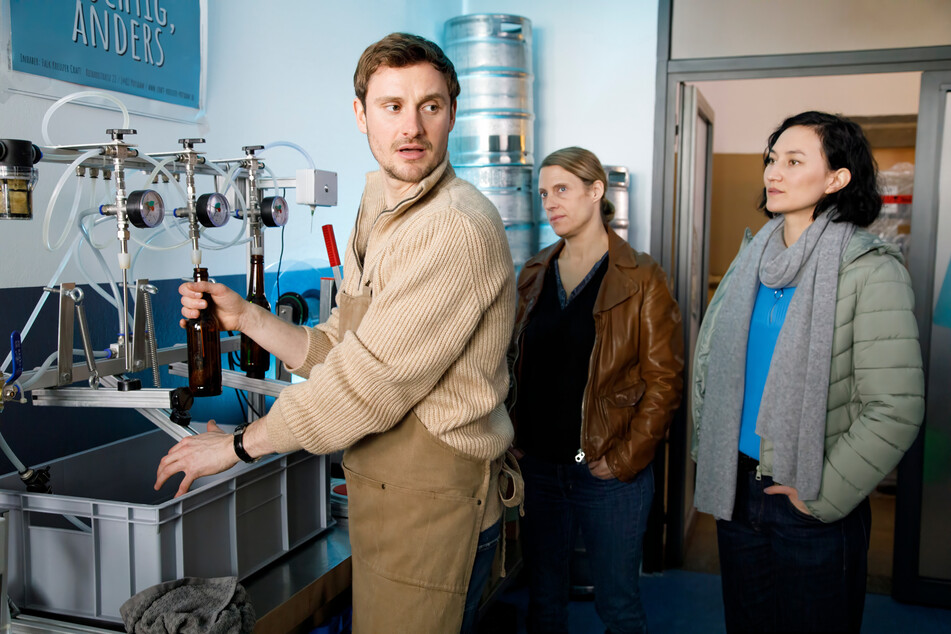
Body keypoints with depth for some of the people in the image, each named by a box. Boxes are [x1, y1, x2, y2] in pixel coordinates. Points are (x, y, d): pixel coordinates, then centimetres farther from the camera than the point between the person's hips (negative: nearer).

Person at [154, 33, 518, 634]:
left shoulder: (457, 227, -22)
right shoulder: (379, 219, 12)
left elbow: (371, 380, -24)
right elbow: (338, 350, 13)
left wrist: (239, 444, -11)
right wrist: (244, 316, -1)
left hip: (431, 505, -9)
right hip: (381, 494, 9)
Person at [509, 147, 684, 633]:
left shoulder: (641, 279, -7)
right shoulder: (534, 275, 8)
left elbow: (663, 381, -9)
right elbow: (515, 365, 11)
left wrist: (623, 460, -13)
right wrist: (514, 440, 1)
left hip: (607, 473, -4)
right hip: (537, 467, 4)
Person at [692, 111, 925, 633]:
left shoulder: (869, 270, -14)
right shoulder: (753, 257, 4)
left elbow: (896, 410, -19)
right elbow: (710, 358, 12)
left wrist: (822, 499, -16)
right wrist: (708, 450, 5)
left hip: (812, 514, -5)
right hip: (736, 490, 5)